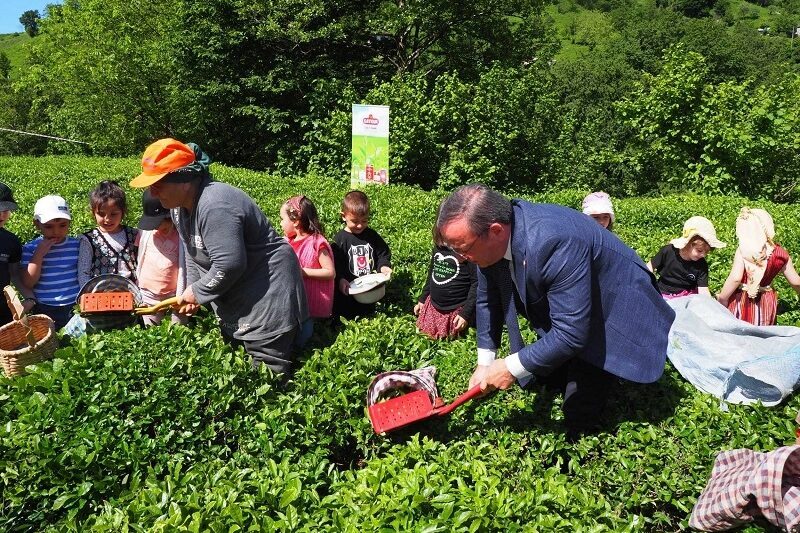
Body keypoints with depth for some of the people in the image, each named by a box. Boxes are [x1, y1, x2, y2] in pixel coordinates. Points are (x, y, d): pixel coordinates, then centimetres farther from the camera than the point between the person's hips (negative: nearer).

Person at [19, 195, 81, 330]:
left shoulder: (77, 245, 0)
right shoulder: (30, 248, -1)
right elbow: (27, 283, -8)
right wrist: (39, 254, -14)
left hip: (76, 308, 0)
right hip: (44, 311, 0)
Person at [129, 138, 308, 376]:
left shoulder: (215, 206, -28)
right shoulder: (180, 205, 5)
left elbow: (229, 264, -30)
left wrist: (197, 292, -15)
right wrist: (192, 290, 3)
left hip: (266, 292, -11)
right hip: (234, 295, 11)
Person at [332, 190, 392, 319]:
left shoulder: (372, 236, 0)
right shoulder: (340, 239, -12)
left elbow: (383, 253, 8)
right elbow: (334, 264, -16)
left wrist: (384, 266, -11)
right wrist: (340, 280, -30)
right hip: (348, 290, -4)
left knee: (368, 314, 20)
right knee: (345, 316, 11)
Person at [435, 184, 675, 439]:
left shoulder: (554, 242, -41)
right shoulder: (489, 239, -16)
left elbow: (571, 333, -36)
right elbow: (488, 301, 1)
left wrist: (512, 367, -27)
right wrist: (485, 363, -2)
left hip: (610, 319, -7)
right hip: (559, 315, 7)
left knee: (576, 431, -6)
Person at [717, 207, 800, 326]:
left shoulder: (743, 251, -19)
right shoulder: (780, 253, -4)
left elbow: (735, 278, -27)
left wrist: (722, 298, -15)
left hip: (742, 301, -4)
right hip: (766, 303, 4)